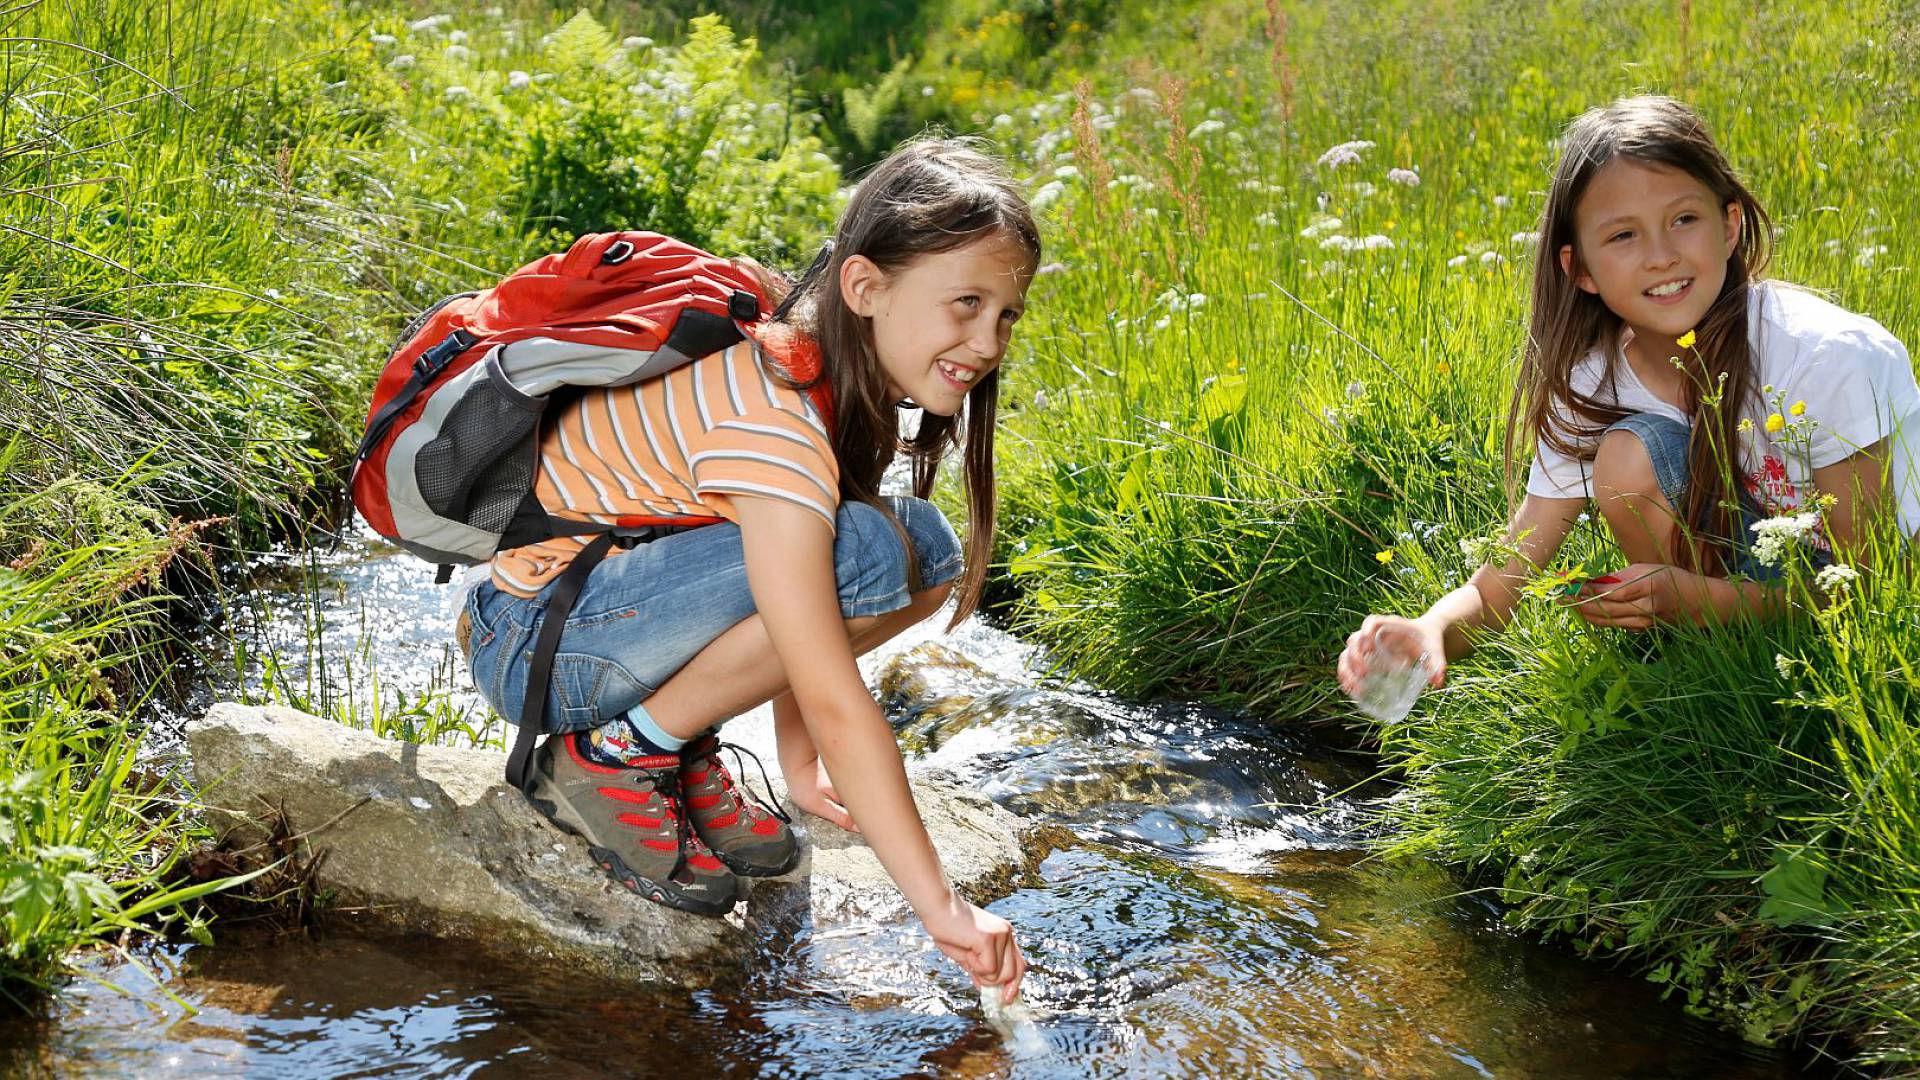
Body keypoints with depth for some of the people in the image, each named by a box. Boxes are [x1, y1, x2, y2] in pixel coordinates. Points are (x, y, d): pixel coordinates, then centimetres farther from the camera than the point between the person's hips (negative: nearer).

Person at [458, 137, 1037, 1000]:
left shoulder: (847, 379, -3)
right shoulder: (769, 418, -30)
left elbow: (803, 620, 5)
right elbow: (834, 699, -32)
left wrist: (798, 754, -4)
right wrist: (941, 908, -30)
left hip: (625, 591, 9)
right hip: (536, 646, -9)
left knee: (930, 551, -5)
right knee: (865, 553, -29)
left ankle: (676, 744, 2)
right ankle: (608, 759, -13)